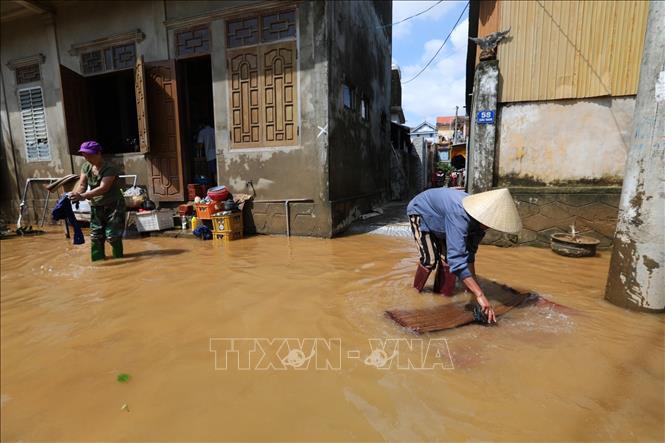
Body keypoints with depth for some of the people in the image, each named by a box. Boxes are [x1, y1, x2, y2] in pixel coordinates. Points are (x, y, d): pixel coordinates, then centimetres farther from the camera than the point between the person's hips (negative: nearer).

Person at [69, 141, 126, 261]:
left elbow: (103, 188, -30)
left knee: (112, 236, -7)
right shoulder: (86, 167, 3)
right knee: (95, 237, 9)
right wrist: (75, 194, -24)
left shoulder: (109, 169, -19)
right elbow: (82, 185, -3)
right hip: (96, 207, 7)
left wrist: (82, 196, -39)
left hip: (113, 206, -7)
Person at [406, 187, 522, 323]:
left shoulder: (480, 215, -19)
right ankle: (415, 292, 7)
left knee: (447, 257, 1)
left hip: (439, 220, 7)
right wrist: (480, 295, -49)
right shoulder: (459, 216, -44)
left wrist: (473, 282, -6)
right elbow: (457, 259, -49)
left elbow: (469, 251, -6)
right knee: (430, 259, -15)